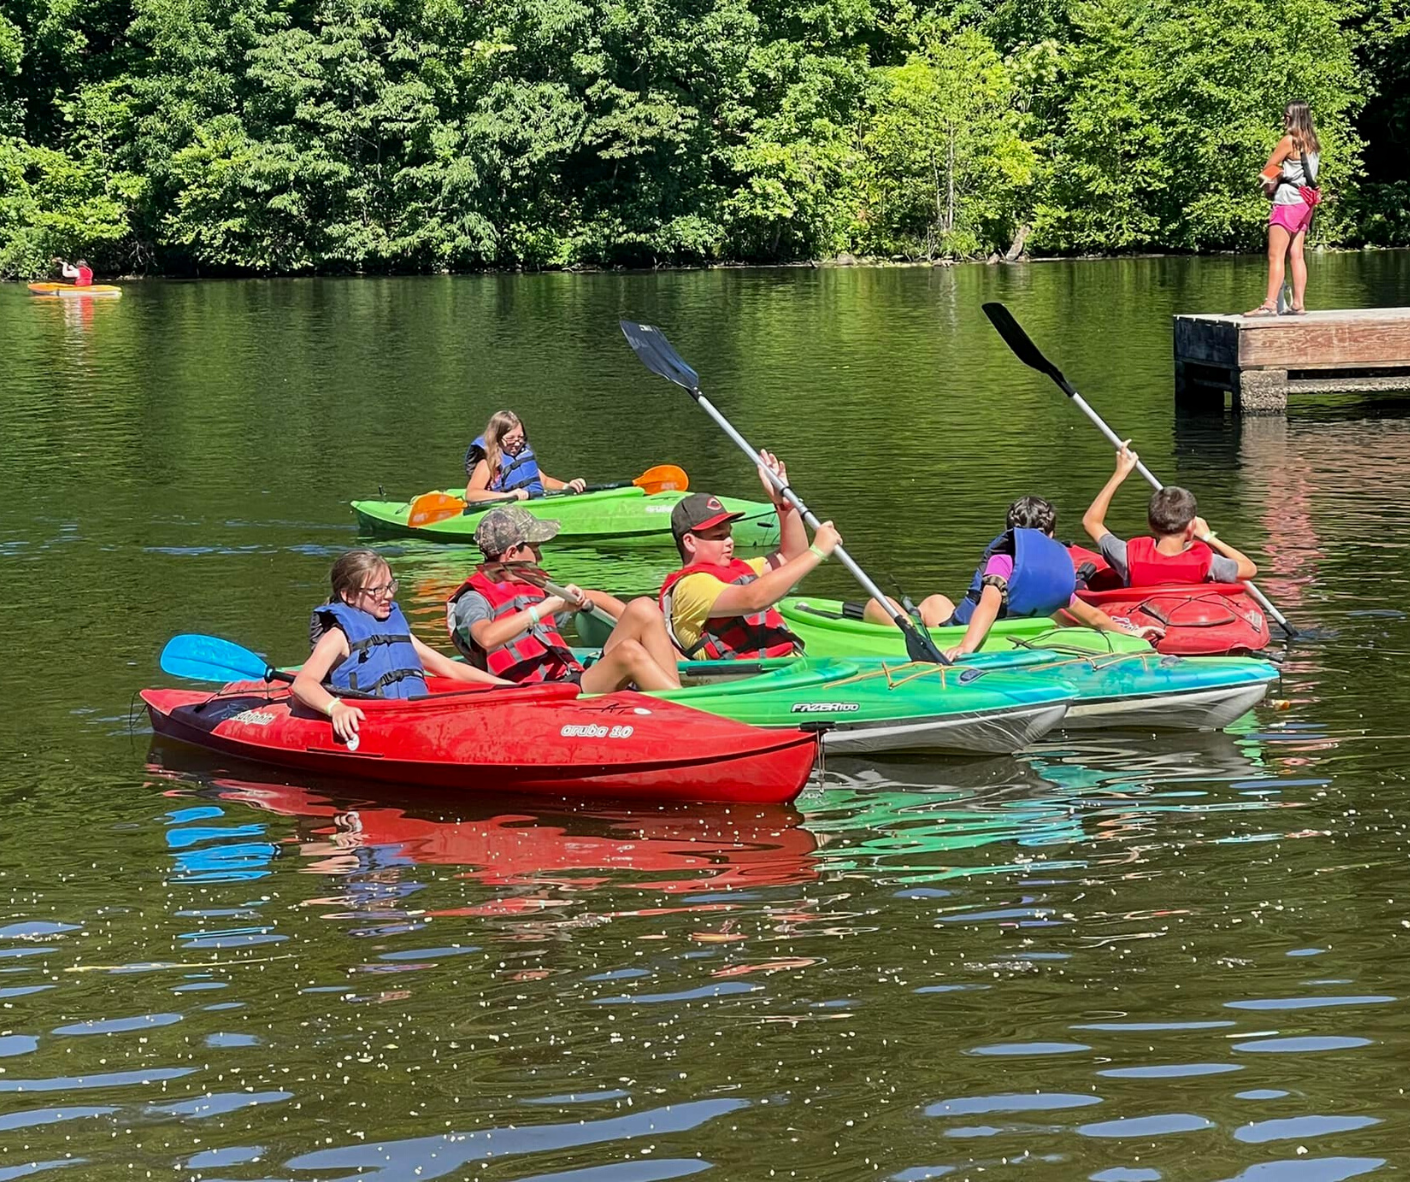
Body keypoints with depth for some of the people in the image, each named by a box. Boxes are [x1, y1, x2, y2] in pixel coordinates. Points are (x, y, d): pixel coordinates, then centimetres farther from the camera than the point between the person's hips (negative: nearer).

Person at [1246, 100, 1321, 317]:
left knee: (1276, 256, -11)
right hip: (1304, 203, 8)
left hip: (1288, 202, -8)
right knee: (1296, 255, 8)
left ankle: (1270, 304, -17)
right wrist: (1281, 174, 2)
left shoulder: (1290, 140, -11)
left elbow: (1266, 169, -6)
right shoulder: (1312, 144, 12)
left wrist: (1273, 177, 12)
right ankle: (1298, 304, 5)